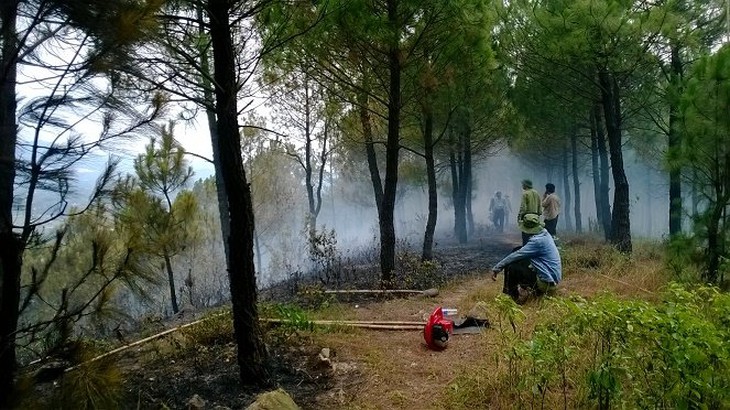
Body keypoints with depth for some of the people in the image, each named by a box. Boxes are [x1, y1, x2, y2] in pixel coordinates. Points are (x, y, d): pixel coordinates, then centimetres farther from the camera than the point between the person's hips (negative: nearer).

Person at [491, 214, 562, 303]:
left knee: (510, 267, -13)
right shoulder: (545, 234, 6)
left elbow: (517, 255, -21)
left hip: (546, 282, -9)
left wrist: (497, 268, -17)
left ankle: (514, 297, 2)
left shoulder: (538, 240, -21)